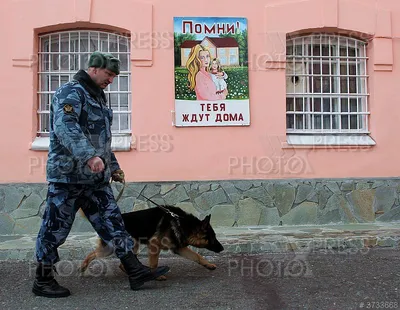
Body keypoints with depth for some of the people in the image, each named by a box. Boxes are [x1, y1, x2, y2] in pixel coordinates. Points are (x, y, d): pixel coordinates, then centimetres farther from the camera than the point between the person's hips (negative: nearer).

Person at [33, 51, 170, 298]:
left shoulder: (97, 97, 20)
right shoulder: (71, 92, -10)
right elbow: (64, 127, -28)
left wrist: (113, 166, 26)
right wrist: (89, 156, -39)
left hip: (96, 178, 9)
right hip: (68, 176, -9)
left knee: (112, 223, 6)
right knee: (55, 229, 4)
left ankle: (136, 272, 10)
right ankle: (43, 280, 20)